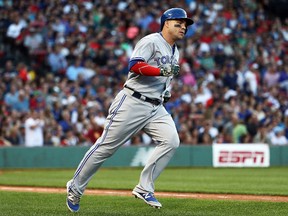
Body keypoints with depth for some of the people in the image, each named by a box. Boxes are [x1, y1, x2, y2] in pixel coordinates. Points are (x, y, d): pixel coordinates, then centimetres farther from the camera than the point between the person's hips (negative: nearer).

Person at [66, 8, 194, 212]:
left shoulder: (175, 52, 19)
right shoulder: (151, 41, -8)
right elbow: (134, 65, -21)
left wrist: (166, 91, 13)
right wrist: (162, 71, -30)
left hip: (156, 107, 7)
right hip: (132, 103, -7)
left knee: (171, 141, -15)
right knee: (106, 146, -3)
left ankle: (144, 188, -9)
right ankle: (75, 188, 11)